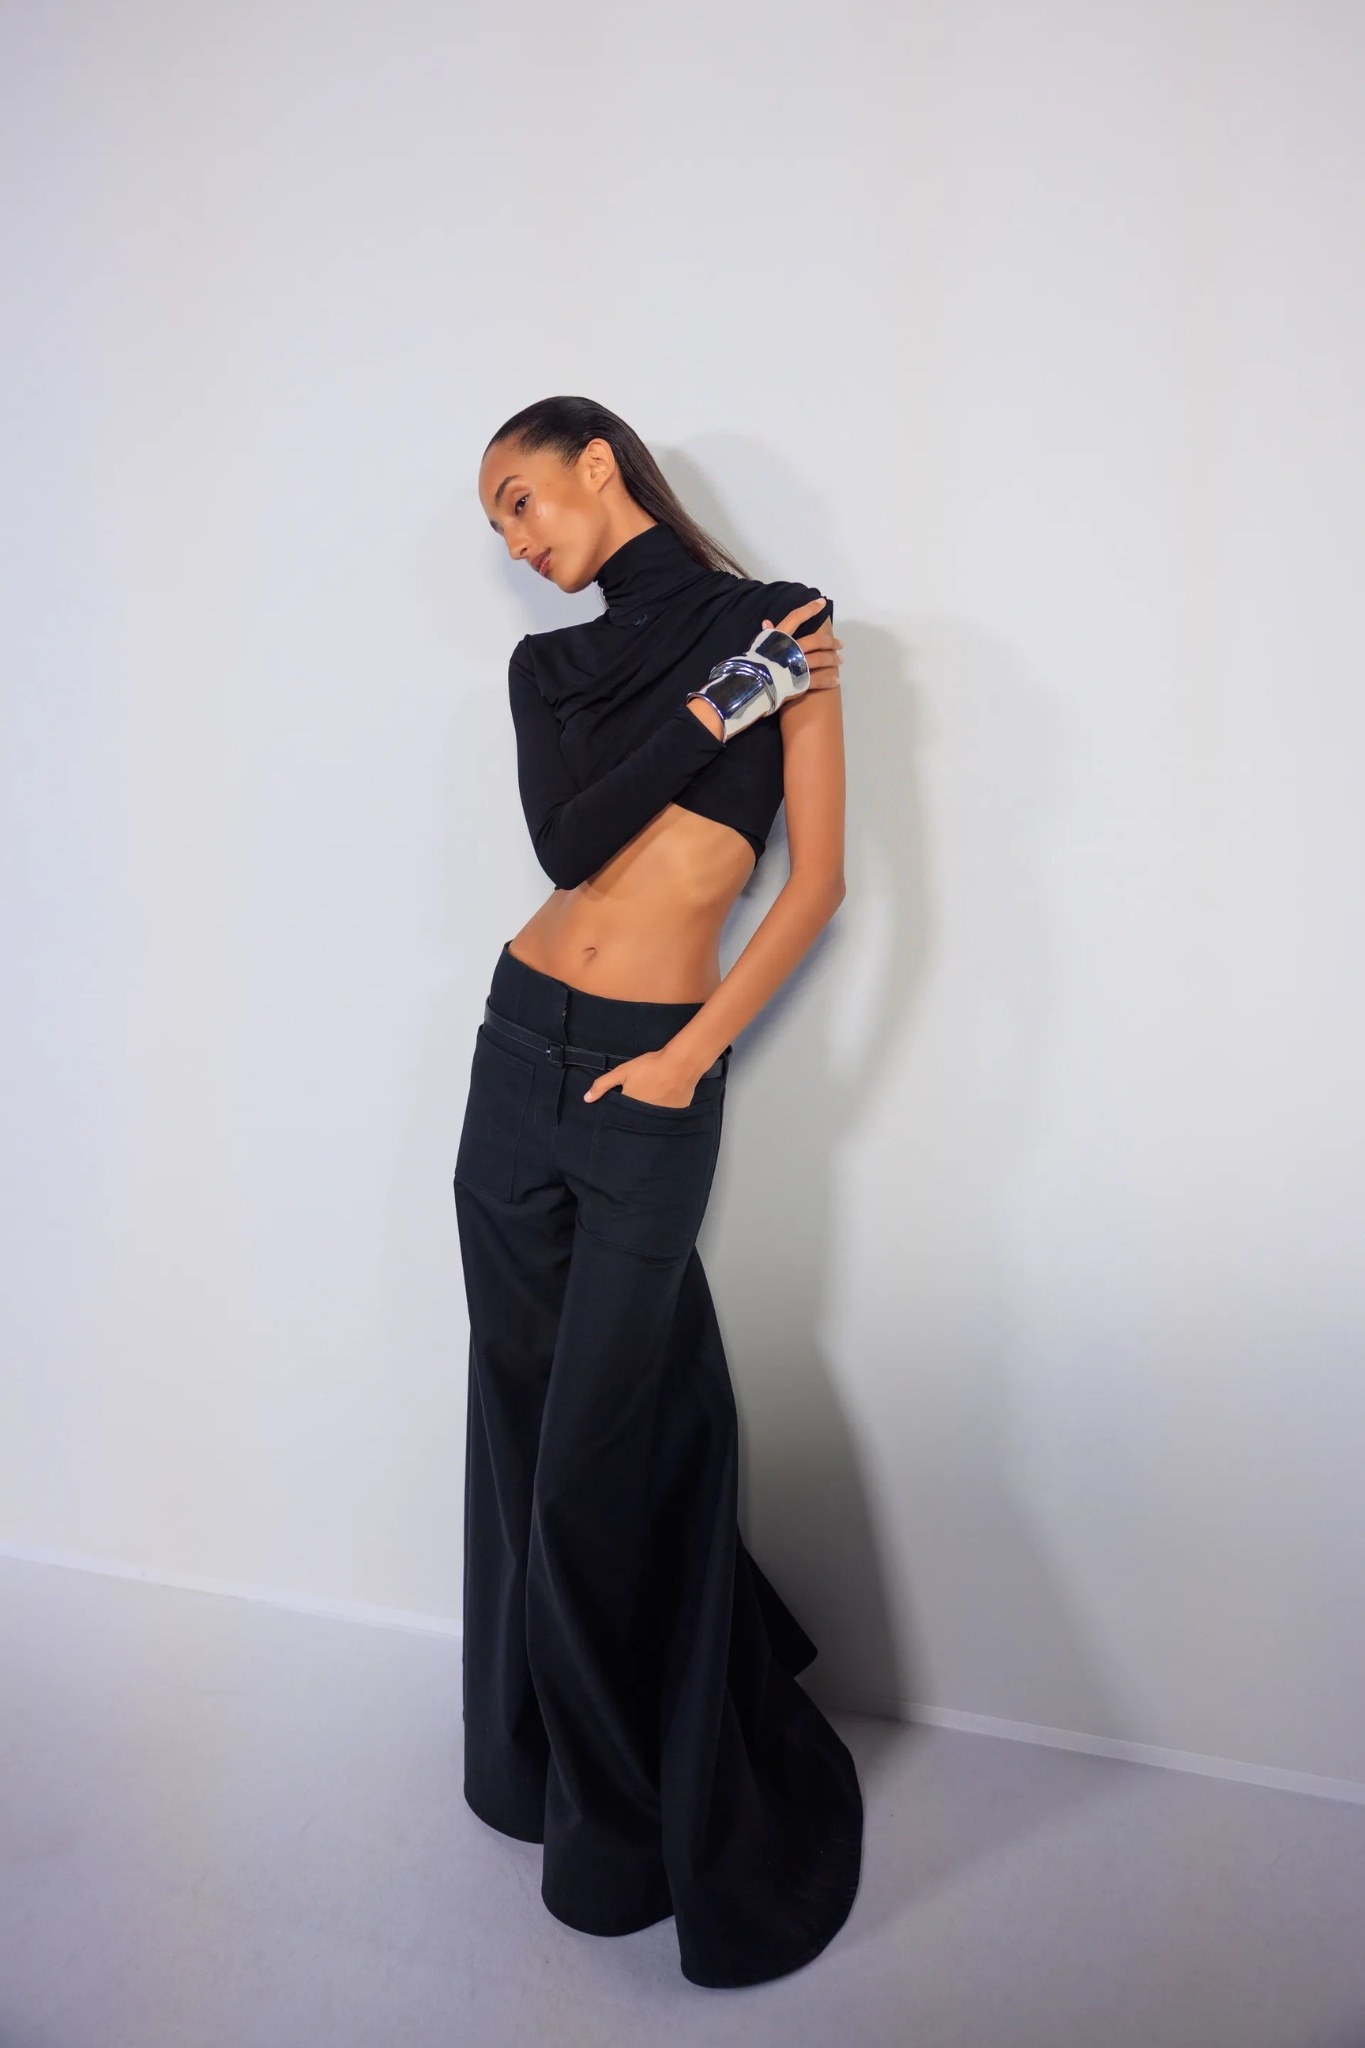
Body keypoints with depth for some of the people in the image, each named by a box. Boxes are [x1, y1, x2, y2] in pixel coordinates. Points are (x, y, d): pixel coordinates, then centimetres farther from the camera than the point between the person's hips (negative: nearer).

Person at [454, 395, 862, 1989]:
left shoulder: (778, 627, 2)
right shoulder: (548, 666, 14)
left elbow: (818, 882, -5)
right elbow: (568, 841, -4)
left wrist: (693, 1055, -11)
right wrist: (714, 710, -8)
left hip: (650, 1079, -5)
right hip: (519, 1049, 5)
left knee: (604, 1450, -1)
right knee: (525, 1411, 13)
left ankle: (663, 1815, 25)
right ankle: (544, 1758, 38)